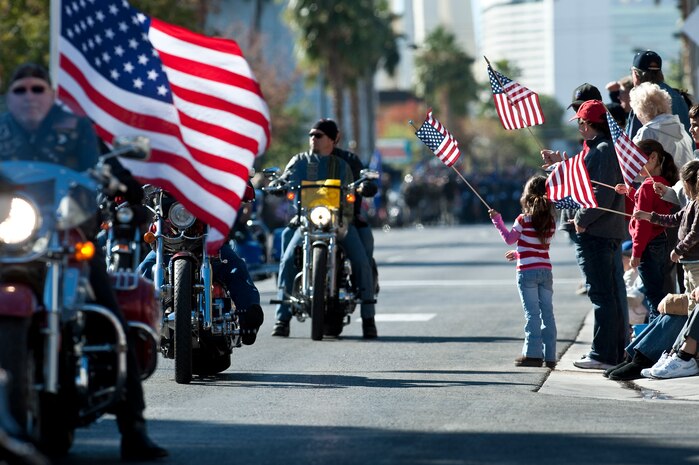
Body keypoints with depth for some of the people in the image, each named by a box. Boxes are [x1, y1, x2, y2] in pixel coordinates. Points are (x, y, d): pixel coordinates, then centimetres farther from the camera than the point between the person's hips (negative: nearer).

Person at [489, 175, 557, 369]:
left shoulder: (524, 219, -8)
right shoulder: (551, 221, 8)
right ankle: (549, 355, 6)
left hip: (527, 271, -4)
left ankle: (533, 354, -6)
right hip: (545, 271, 4)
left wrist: (497, 220, 12)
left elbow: (509, 238, 4)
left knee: (532, 313, -4)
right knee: (547, 312, 6)